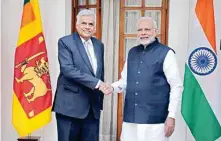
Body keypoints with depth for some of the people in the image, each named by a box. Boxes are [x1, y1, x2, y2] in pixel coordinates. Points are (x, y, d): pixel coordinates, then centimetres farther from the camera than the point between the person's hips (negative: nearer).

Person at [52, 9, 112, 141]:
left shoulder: (99, 45, 13)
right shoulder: (65, 42, -6)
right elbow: (68, 69, -18)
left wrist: (102, 92, 10)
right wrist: (96, 83, -21)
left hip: (93, 107, 5)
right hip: (70, 105, -5)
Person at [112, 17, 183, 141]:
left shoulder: (166, 53, -5)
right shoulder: (132, 52, 12)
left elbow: (176, 86, -7)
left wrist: (171, 115, -11)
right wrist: (112, 87, -3)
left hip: (154, 118, -5)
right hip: (130, 117, 5)